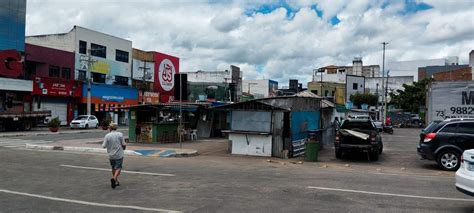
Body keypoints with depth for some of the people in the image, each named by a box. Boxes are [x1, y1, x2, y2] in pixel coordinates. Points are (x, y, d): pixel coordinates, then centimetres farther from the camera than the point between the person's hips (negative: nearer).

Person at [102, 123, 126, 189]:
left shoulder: (107, 136, -6)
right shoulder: (120, 134, -7)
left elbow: (104, 146, -7)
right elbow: (124, 144, -8)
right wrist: (123, 147, 15)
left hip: (111, 155, 2)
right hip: (119, 155, -2)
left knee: (113, 168, 18)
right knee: (118, 168, 2)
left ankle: (116, 181, 25)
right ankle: (114, 178, -22)